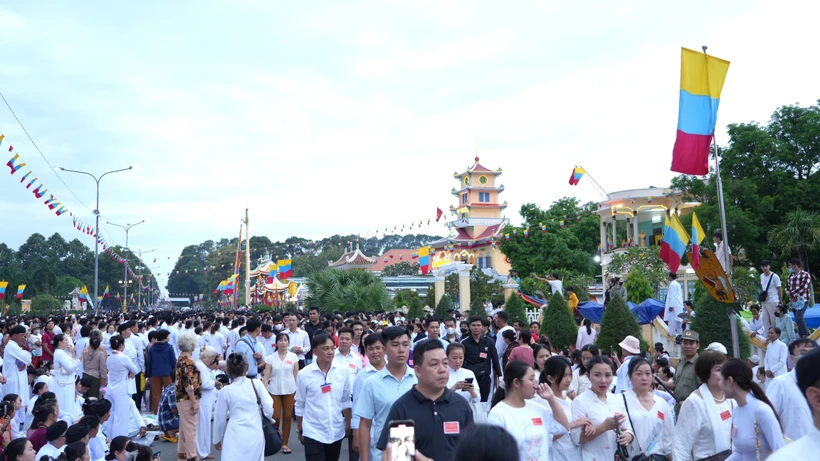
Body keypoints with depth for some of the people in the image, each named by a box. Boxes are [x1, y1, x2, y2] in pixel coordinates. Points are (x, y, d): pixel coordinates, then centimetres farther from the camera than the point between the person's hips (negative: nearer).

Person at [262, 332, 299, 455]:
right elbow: (266, 376, -1)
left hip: (290, 391, 1)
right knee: (275, 417, -2)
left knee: (287, 417, 4)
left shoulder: (293, 357, 1)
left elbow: (296, 375, 5)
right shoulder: (270, 358, -1)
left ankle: (284, 444, 16)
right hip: (274, 391, -1)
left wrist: (298, 392, 3)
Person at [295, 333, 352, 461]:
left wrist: (348, 423, 10)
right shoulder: (304, 374, -10)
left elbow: (346, 401, 8)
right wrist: (300, 431, 6)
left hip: (336, 432, 3)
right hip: (313, 433, -3)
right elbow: (300, 405, 0)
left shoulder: (342, 372, -2)